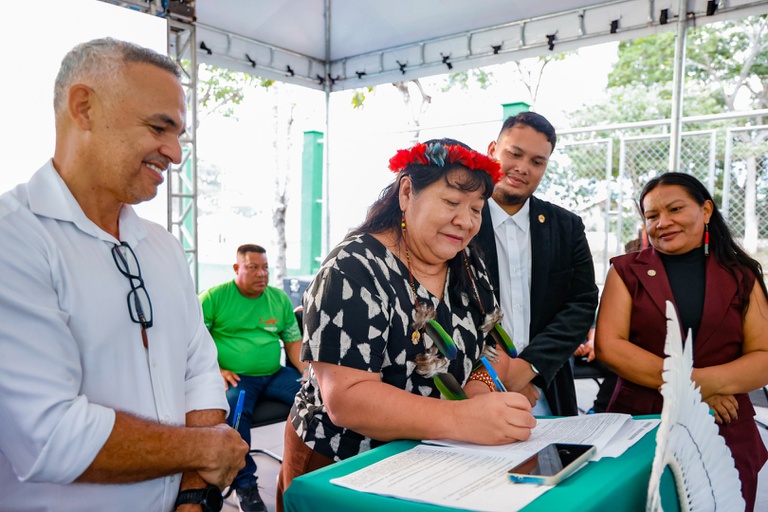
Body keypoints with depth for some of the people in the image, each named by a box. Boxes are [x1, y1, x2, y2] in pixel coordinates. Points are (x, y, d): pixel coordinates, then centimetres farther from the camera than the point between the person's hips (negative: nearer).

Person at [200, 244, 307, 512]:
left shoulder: (280, 298, 12)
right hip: (236, 377, -4)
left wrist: (307, 371, -3)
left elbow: (293, 340, 14)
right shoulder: (214, 297, 0)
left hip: (275, 374, 4)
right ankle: (245, 485, -17)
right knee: (232, 411, -36)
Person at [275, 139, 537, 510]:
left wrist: (481, 386, -18)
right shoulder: (353, 274, -20)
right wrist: (461, 419, -37)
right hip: (340, 465, -5)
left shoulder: (467, 265, 1)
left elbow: (493, 344, 4)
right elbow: (346, 398, -27)